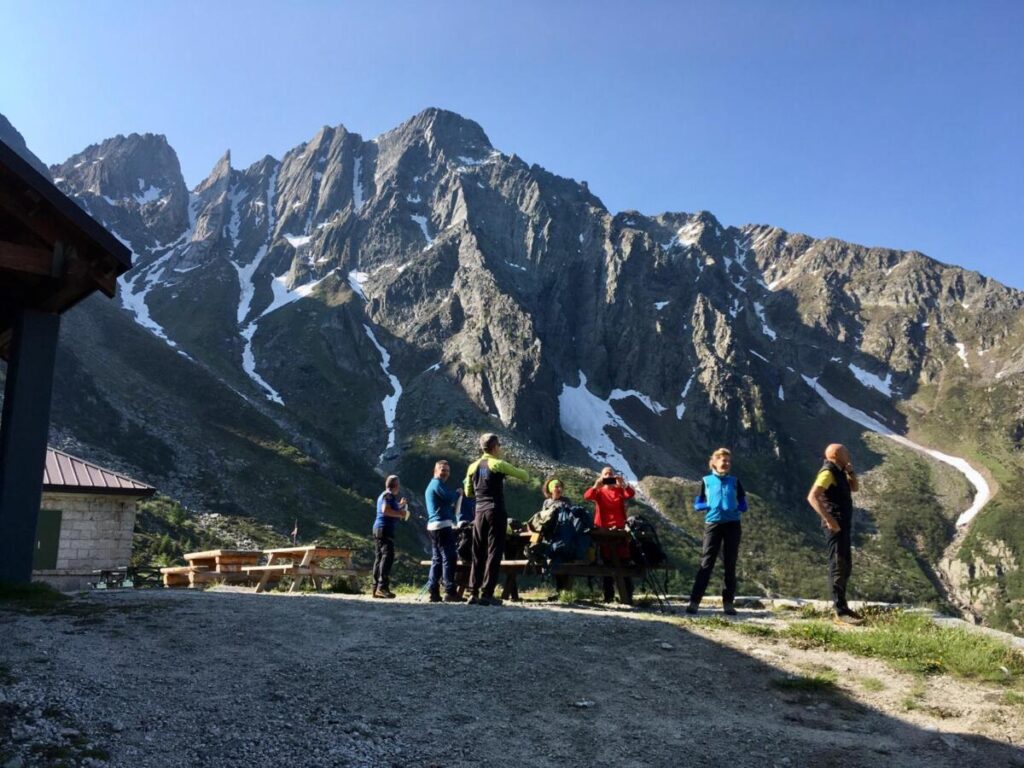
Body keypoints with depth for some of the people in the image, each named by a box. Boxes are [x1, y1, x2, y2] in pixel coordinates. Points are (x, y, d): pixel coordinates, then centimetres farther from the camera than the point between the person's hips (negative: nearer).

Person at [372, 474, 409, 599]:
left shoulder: (384, 495, 23)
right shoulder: (389, 495, -7)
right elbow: (385, 510, -21)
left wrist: (400, 505, 29)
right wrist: (400, 514, -13)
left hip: (378, 528, 11)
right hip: (385, 528, -11)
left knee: (380, 557, 9)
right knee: (388, 556, -16)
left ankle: (376, 588, 9)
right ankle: (382, 587, -25)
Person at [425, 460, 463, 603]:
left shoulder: (430, 486, 26)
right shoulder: (438, 484, -6)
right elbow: (450, 498, -17)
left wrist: (451, 508, 18)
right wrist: (458, 493, 2)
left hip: (433, 526, 10)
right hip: (443, 525, -10)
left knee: (437, 559, 9)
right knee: (449, 558, -11)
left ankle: (433, 592, 7)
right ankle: (450, 592, -14)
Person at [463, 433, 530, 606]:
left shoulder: (473, 467, 10)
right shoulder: (498, 464, -6)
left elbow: (468, 492, 17)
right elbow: (523, 475, 2)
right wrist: (525, 476, 24)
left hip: (480, 512, 5)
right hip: (496, 512, -5)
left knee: (478, 554, 9)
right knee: (494, 553, -3)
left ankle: (473, 593, 8)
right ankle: (486, 593, -6)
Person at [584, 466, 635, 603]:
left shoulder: (620, 490, 9)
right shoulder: (598, 491, 8)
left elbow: (631, 494, -12)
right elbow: (587, 496, -12)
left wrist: (623, 484, -30)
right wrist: (596, 485, -29)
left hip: (619, 530, 0)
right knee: (607, 563, 6)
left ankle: (628, 595, -3)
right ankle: (608, 595, 10)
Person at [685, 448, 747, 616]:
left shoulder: (734, 482, 8)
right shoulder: (706, 481, 5)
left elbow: (743, 504, 10)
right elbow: (697, 504, 6)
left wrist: (737, 508, -12)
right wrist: (709, 505, -13)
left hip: (732, 525, 2)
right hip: (713, 524, -2)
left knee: (730, 565, 5)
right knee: (706, 563, -7)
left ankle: (728, 602, 11)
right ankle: (694, 601, -8)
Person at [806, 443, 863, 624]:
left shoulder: (839, 472, 17)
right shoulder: (828, 472, -14)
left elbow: (854, 487, 27)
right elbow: (812, 497, -25)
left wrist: (850, 471, 10)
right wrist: (828, 519, -30)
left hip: (844, 524, 10)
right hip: (835, 525, -10)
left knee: (846, 566, 16)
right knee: (838, 566, -10)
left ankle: (840, 604, 24)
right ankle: (841, 611, -9)